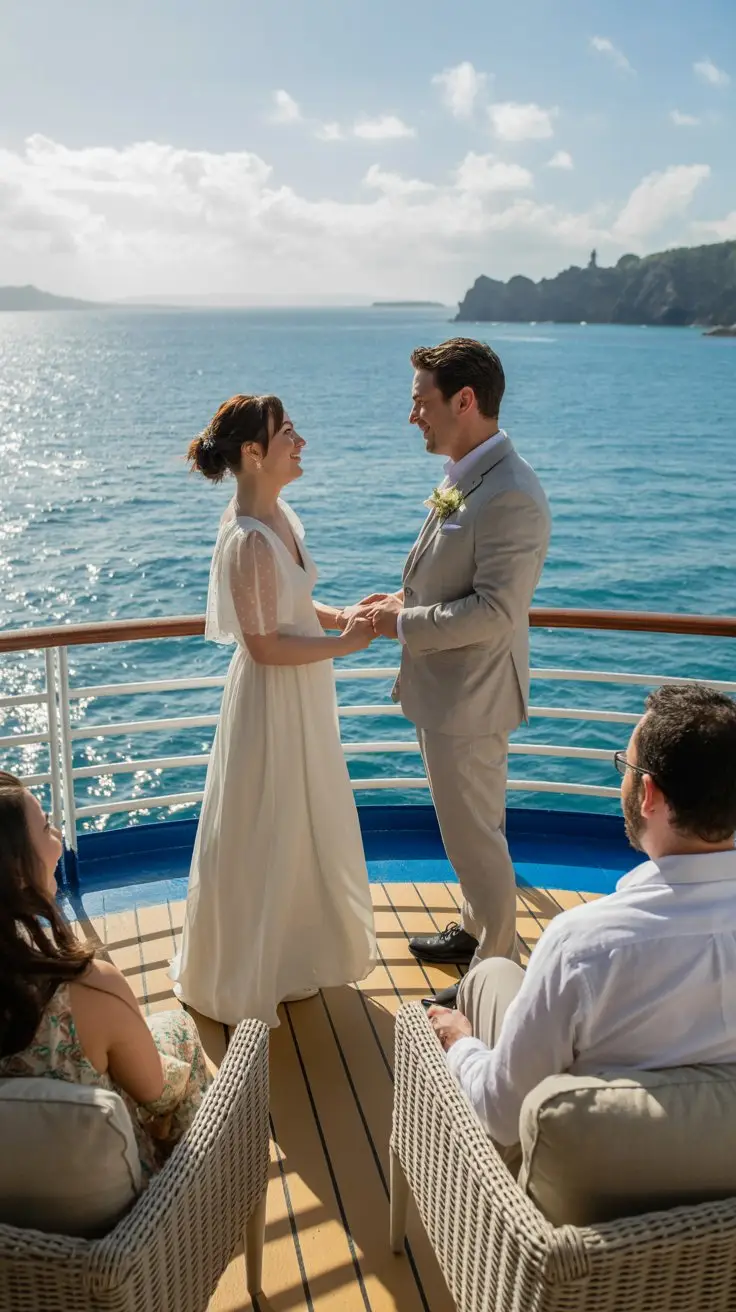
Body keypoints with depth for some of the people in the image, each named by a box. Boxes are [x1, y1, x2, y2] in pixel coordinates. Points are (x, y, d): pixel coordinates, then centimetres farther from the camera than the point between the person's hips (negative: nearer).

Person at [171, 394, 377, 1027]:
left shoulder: (279, 513, 1)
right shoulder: (249, 541, -27)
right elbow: (264, 647, -23)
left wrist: (342, 616, -1)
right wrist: (344, 644, -16)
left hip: (303, 694, 9)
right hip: (274, 698, -9)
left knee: (300, 825, 23)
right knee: (265, 833, 9)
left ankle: (289, 952, 47)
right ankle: (250, 978, 32)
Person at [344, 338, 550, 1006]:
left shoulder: (510, 496, -25)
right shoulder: (466, 475, 6)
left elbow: (495, 610, -26)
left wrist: (404, 623, -19)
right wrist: (405, 600, 4)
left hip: (469, 694, -10)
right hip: (446, 685, 10)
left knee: (474, 834, 7)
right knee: (468, 824, 24)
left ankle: (498, 966, 27)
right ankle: (476, 928, 44)